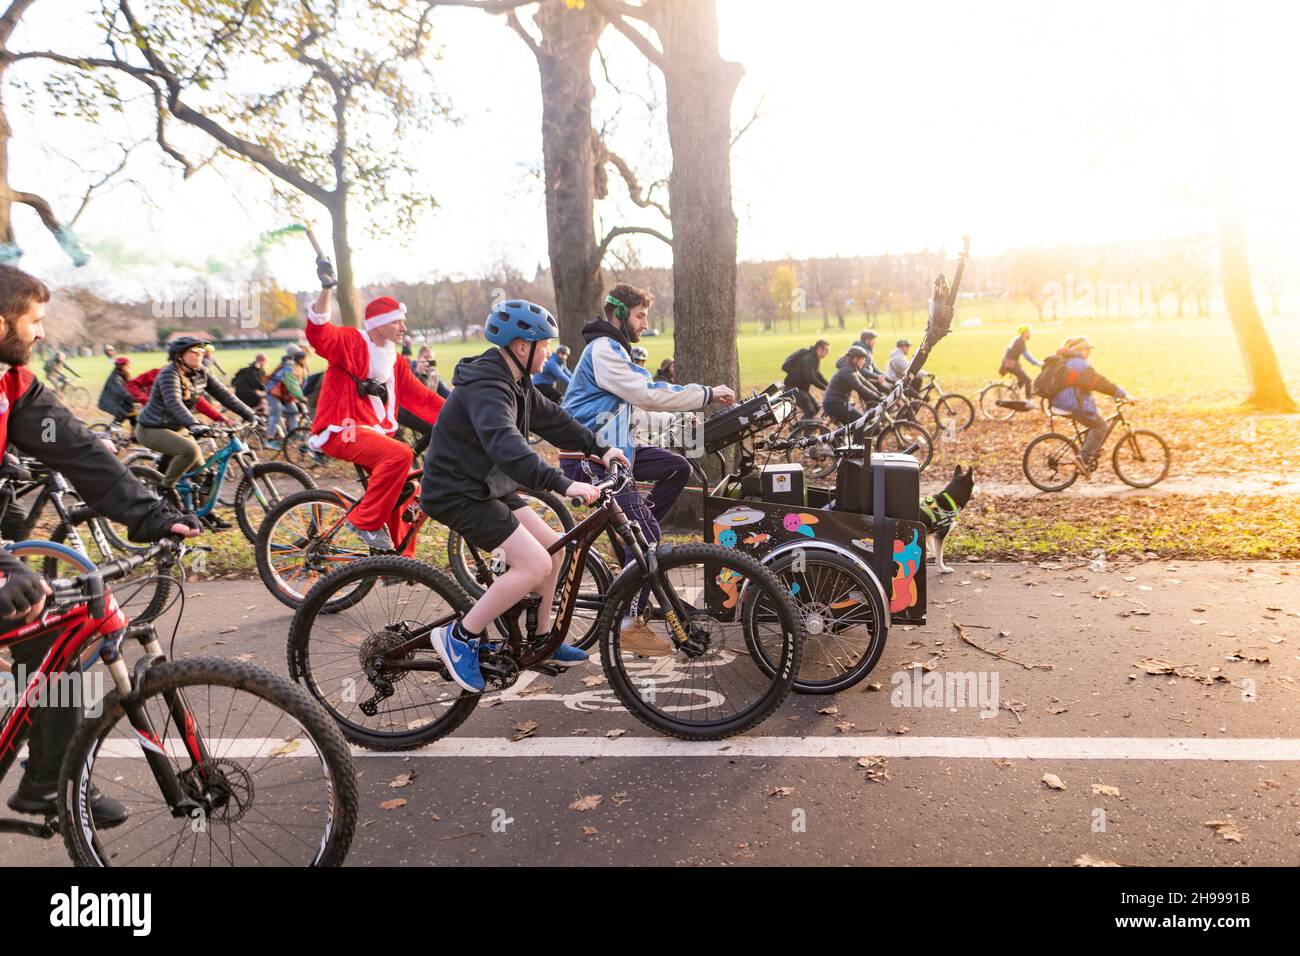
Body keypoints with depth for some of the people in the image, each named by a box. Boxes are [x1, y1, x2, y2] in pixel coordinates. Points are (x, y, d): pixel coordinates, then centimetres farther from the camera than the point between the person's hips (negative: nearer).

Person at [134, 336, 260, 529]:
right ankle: (165, 491, -14)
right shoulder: (170, 373, -23)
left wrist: (251, 415, -16)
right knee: (190, 449, -32)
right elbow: (174, 403, -38)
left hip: (177, 428, 8)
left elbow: (223, 394, -6)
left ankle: (208, 513, 16)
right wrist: (194, 425, -54)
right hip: (152, 429, -8)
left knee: (201, 470, 2)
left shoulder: (200, 374, -1)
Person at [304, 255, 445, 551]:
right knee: (399, 454, -32)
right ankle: (364, 520, -20)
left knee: (406, 490, 3)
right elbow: (318, 333, -23)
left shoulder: (396, 362, 17)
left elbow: (421, 398, 15)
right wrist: (327, 288, -34)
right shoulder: (352, 342, -4)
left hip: (375, 433, 8)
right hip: (343, 431, -8)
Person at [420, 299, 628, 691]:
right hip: (457, 494, -10)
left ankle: (541, 639, 23)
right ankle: (460, 637, -7)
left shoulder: (515, 383, 9)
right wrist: (562, 483, -49)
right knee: (536, 564, -19)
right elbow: (506, 445, -40)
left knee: (553, 547, 9)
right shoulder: (486, 387, -24)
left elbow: (551, 417, 20)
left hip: (485, 487, 10)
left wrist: (598, 448, 17)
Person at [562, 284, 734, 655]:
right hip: (591, 459, -10)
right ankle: (629, 626, -3)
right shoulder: (603, 351, -16)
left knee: (678, 468, 4)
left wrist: (706, 395, 5)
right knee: (646, 534, -12)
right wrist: (707, 394, -15)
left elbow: (649, 392, 15)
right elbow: (650, 396, -23)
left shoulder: (615, 350, 18)